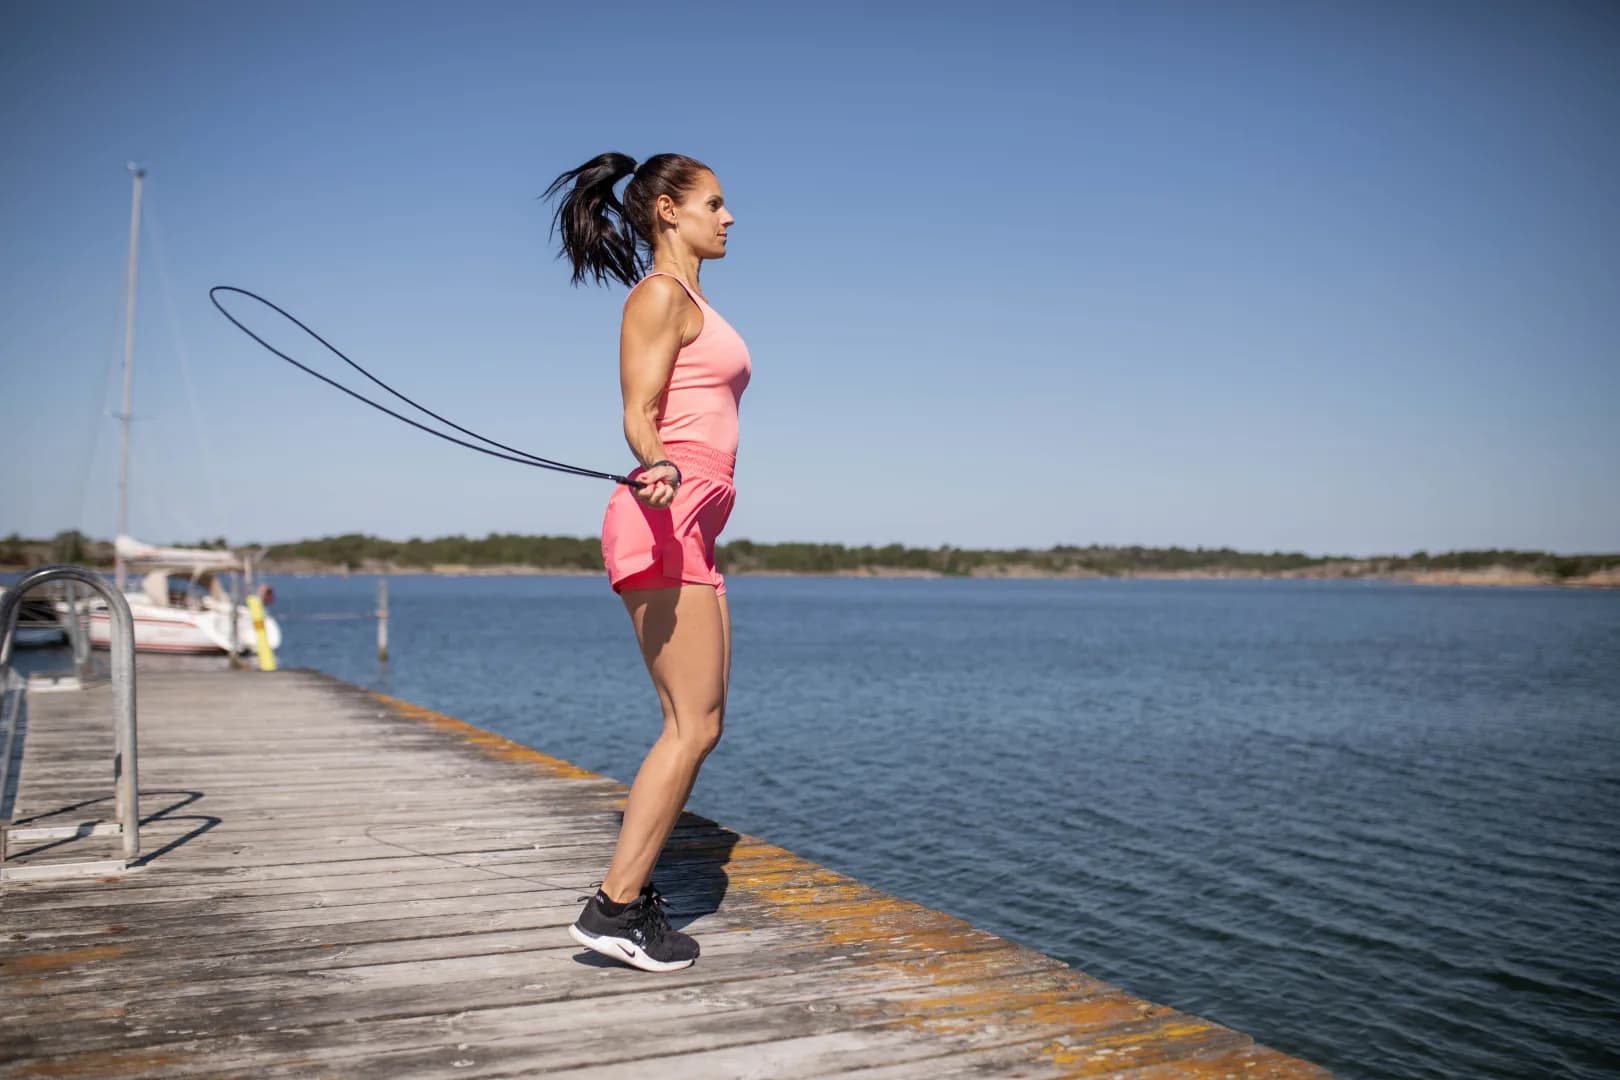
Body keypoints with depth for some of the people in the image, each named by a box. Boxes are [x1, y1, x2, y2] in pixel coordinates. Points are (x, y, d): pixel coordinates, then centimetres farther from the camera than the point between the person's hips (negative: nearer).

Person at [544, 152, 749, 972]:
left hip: (690, 532, 10)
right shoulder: (660, 294, -5)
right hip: (663, 527, -10)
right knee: (694, 726, -10)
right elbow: (638, 418, -14)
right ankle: (614, 908, -3)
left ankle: (632, 889, 16)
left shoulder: (689, 304, 23)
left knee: (696, 726, 8)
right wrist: (657, 471, -35)